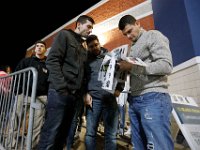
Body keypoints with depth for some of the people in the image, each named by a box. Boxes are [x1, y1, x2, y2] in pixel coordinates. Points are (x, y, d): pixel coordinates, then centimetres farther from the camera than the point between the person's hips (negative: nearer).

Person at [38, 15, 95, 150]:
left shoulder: (84, 46, 22)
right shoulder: (65, 35, 2)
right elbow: (52, 60, -10)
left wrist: (82, 92, 8)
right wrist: (61, 88, -17)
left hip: (75, 94, 7)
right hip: (60, 92, -7)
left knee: (63, 134, 10)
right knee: (51, 133, -6)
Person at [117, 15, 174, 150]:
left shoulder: (153, 35, 4)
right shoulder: (133, 48, 26)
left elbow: (166, 66, -11)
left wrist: (132, 66, -12)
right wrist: (124, 67, 5)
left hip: (153, 98, -7)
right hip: (134, 100, 8)